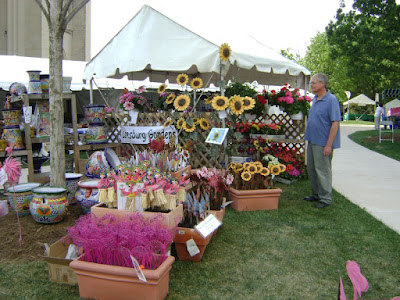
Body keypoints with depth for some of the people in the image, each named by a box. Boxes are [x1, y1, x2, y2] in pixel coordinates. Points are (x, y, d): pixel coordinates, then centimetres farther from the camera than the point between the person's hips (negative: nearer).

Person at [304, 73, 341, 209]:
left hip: (323, 143, -9)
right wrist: (309, 138, 17)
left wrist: (329, 145, -21)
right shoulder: (315, 99, 11)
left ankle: (325, 198, 13)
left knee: (323, 171, 0)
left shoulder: (331, 100, -15)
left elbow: (335, 123, -19)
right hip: (312, 141, 9)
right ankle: (316, 194, 29)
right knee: (311, 169, 15)